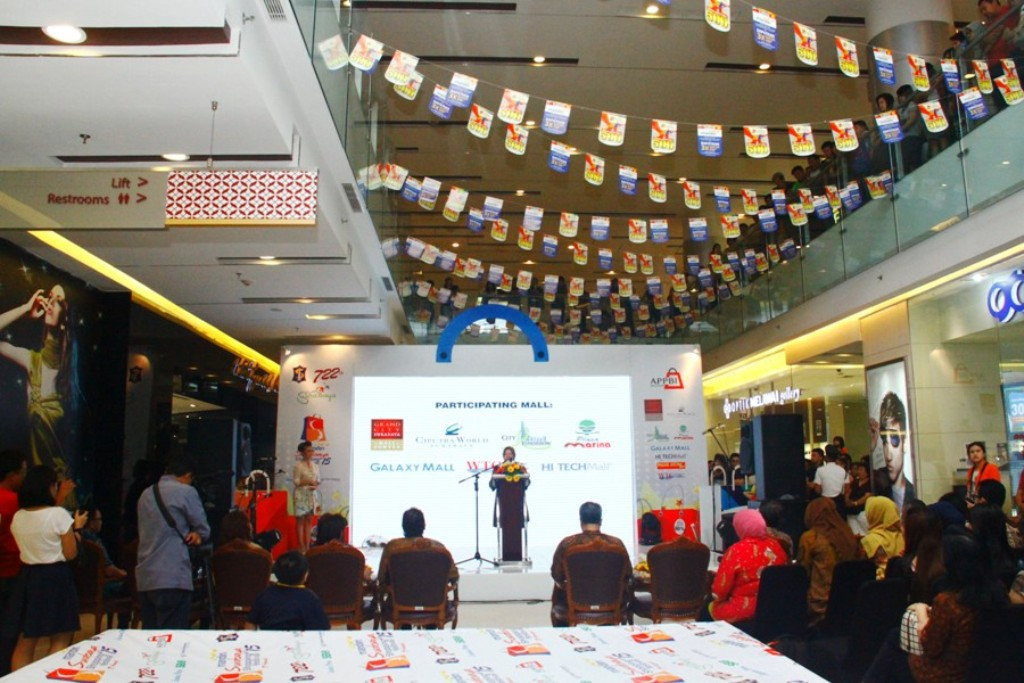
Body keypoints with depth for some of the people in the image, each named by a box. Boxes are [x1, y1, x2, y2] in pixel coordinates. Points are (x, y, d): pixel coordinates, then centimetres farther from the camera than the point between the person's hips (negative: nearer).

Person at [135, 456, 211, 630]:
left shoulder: (146, 495, 15)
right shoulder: (186, 491, -4)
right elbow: (203, 530, 0)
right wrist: (197, 536, 20)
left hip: (144, 577, 7)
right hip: (173, 578, -7)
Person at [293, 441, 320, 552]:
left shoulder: (315, 466, 10)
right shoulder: (298, 466, -5)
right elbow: (295, 481, -10)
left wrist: (316, 486, -7)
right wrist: (308, 481, -17)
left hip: (312, 495, 5)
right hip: (301, 495, -5)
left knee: (309, 520, 6)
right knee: (300, 520, -2)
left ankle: (307, 545, 10)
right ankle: (301, 546, 2)